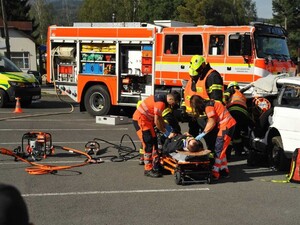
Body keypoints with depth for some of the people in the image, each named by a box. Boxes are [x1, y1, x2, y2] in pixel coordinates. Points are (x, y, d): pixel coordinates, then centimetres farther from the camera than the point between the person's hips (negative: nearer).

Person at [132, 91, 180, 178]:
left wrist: (166, 127, 11)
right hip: (140, 119, -11)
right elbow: (156, 121, -20)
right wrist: (165, 131, -8)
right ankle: (148, 169, -6)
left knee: (154, 142, 13)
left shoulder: (162, 99, 7)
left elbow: (159, 117, 17)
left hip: (146, 120, 11)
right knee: (149, 144, -10)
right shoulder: (161, 103, -24)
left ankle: (156, 166, 21)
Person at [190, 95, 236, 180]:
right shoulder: (210, 104, 15)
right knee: (221, 149, 15)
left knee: (218, 150, -8)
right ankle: (224, 170, 20)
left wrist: (202, 134, -11)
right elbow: (209, 122, 12)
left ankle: (215, 173, -7)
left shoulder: (208, 107, -14)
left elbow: (212, 123, -16)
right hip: (229, 125, 10)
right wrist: (203, 133, 6)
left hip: (227, 126, -10)